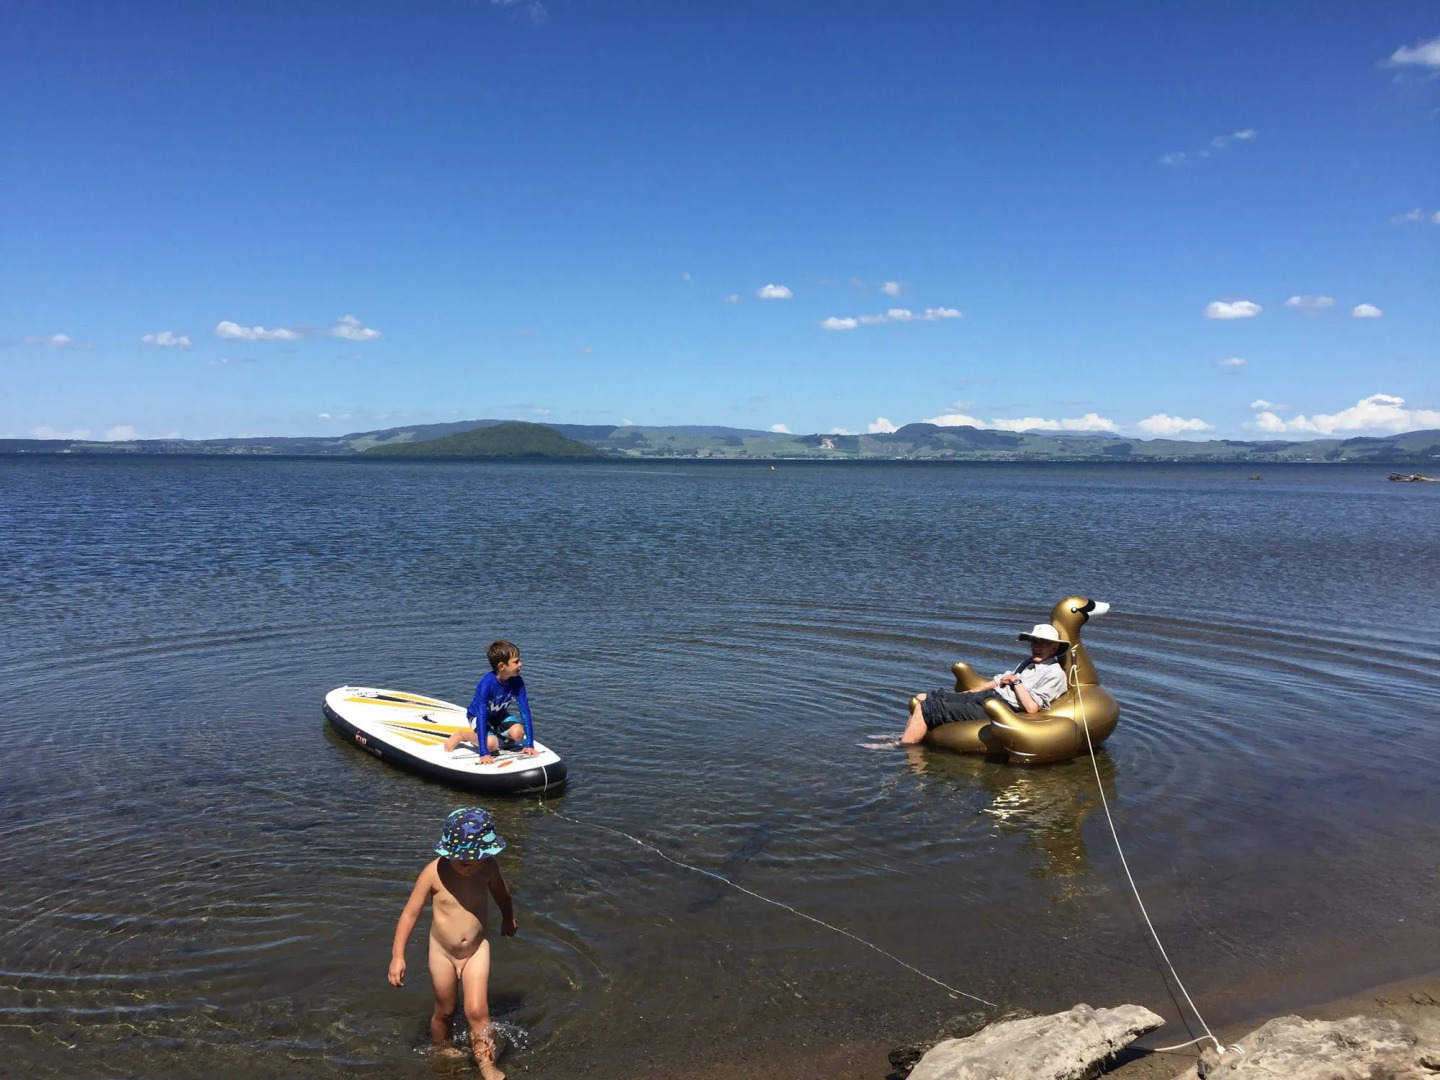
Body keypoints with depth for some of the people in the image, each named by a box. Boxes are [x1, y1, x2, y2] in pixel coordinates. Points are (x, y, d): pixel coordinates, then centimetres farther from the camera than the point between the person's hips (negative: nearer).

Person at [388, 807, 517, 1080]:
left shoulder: (487, 866, -16)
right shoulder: (434, 873, -24)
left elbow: (500, 891, 7)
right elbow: (410, 913, -16)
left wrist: (508, 918, 25)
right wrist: (398, 956, -19)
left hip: (477, 950, 1)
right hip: (442, 952, -1)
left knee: (477, 1010, -10)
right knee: (444, 1011, 18)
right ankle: (443, 1051, 45)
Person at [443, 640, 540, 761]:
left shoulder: (517, 681, -22)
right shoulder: (486, 683, -35)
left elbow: (525, 710, -19)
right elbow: (481, 716, -38)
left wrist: (529, 745, -24)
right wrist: (484, 753, -43)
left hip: (499, 715, 4)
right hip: (478, 715, -4)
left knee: (517, 733, -25)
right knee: (491, 744, -30)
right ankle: (461, 735, -2)